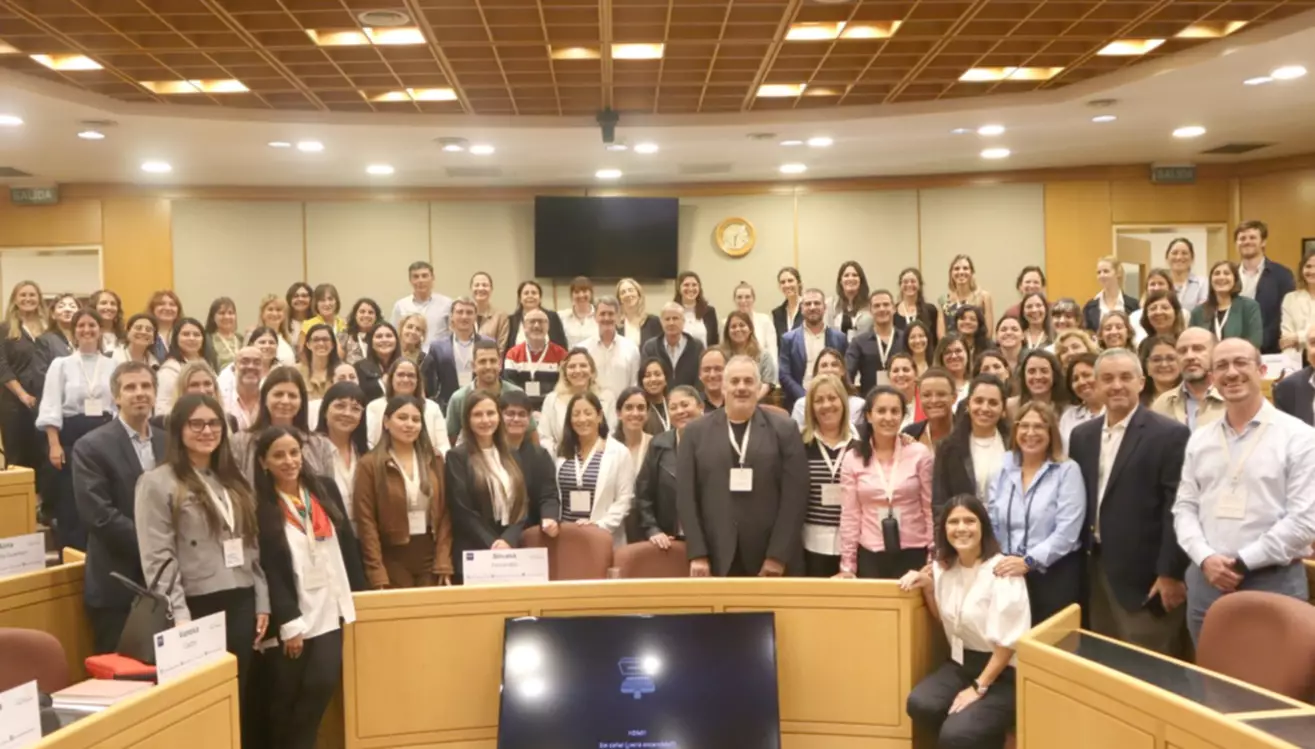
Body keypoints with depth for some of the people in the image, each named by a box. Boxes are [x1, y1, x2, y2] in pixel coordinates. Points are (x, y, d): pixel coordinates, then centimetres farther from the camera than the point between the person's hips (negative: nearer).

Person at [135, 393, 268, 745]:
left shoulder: (233, 480, 14)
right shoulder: (157, 483, -5)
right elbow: (158, 559, -12)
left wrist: (262, 602, 8)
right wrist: (179, 616, -17)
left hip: (241, 603, 5)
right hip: (198, 607, -5)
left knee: (240, 699, 9)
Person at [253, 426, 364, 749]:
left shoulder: (325, 490, 7)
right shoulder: (259, 506, -7)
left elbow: (348, 544, 11)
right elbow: (267, 569, -10)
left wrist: (358, 595, 9)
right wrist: (288, 622, -14)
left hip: (329, 611, 3)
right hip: (288, 619, -3)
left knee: (323, 683, -8)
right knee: (285, 697, 4)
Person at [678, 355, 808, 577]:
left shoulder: (784, 430, 4)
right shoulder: (696, 432, 7)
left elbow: (795, 495, -2)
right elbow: (686, 496, 4)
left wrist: (778, 555, -8)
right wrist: (697, 554, -4)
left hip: (772, 560, 0)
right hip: (716, 561, 1)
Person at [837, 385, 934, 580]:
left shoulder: (920, 454, -2)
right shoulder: (852, 460, 0)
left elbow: (931, 509, 1)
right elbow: (850, 516, 2)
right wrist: (847, 565, 1)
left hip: (913, 555, -1)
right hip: (870, 557, 1)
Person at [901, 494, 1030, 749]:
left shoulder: (1001, 571, -17)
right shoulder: (944, 566, 4)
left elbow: (1009, 641, -16)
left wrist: (978, 687, -17)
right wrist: (928, 586, 0)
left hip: (1003, 671, -6)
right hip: (962, 662, 6)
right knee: (920, 704, -24)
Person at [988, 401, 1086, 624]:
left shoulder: (1067, 470, -5)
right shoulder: (1004, 468, 6)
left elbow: (1067, 531, -14)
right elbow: (992, 522, 8)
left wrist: (1028, 561, -22)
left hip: (1054, 574, -3)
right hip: (1009, 572, 3)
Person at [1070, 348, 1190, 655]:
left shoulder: (1170, 435, -9)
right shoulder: (1082, 435, 10)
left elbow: (1177, 510, -12)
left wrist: (1170, 573, -15)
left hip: (1145, 575, -6)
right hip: (1095, 571, 6)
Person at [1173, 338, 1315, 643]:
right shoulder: (1200, 439, 11)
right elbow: (1184, 507, 10)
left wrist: (1243, 562, -12)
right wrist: (1205, 558, -7)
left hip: (1272, 582, -4)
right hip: (1206, 579, 4)